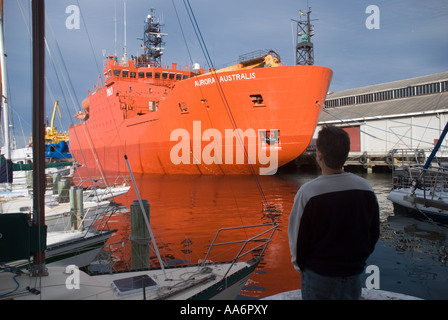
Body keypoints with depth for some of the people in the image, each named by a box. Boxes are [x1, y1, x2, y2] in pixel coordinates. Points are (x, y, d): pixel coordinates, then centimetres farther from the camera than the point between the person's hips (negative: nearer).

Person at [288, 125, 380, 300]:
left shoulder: (307, 193, -21)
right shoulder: (366, 188, -8)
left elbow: (297, 237, -11)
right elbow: (374, 234, 4)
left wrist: (300, 266, 7)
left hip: (318, 274, -3)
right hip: (354, 273, 4)